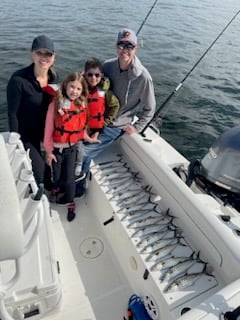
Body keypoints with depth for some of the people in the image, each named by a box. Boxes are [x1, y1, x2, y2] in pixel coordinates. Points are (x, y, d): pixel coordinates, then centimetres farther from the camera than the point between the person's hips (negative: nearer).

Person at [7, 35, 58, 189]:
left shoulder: (54, 77, -6)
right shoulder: (18, 80, -24)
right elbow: (13, 113, -17)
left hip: (47, 131, 5)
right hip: (26, 134, -5)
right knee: (39, 174, -2)